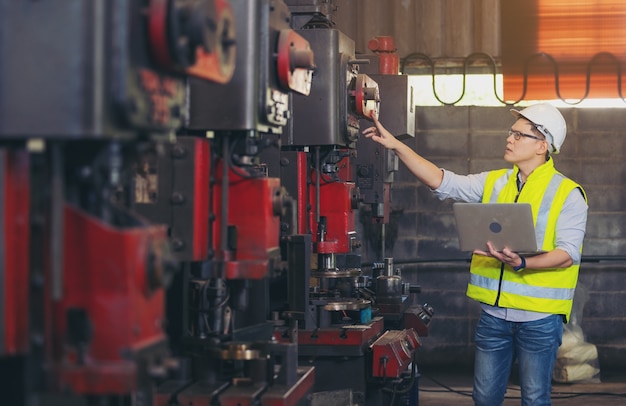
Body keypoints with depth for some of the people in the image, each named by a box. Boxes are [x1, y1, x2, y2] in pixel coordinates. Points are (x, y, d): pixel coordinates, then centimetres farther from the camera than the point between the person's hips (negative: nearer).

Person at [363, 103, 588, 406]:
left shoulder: (567, 194, -6)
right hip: (494, 312, 5)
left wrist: (522, 263, -29)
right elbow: (442, 182, 3)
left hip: (539, 316, -4)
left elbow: (568, 253, -13)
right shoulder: (494, 183, 9)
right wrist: (396, 145, -4)